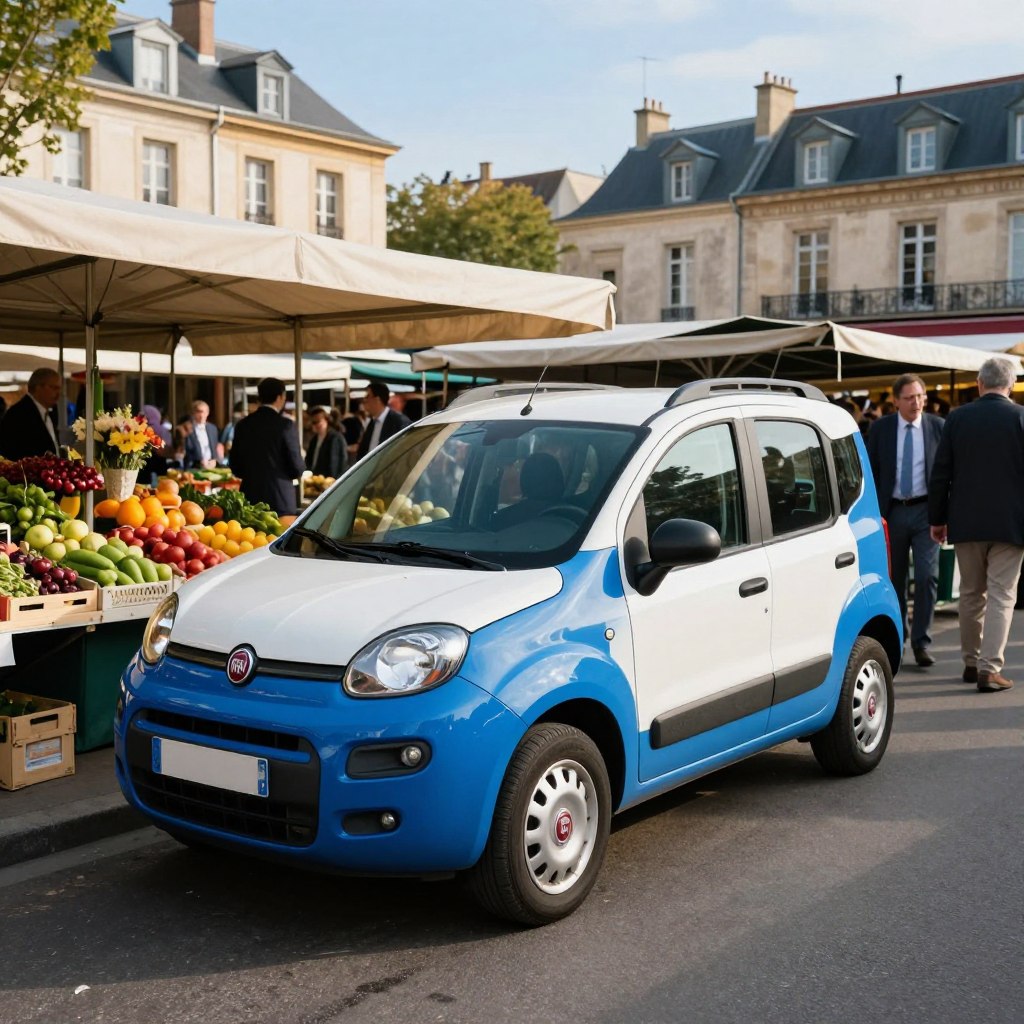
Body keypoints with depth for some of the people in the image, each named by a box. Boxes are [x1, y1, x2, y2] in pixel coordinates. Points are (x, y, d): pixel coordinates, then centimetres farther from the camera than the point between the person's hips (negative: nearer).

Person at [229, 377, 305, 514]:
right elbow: (297, 468, -9)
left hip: (250, 497, 4)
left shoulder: (243, 425, 4)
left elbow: (235, 468, 10)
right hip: (280, 499, -4)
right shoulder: (285, 425, -9)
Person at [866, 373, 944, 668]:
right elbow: (871, 471, 5)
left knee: (927, 577, -9)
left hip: (925, 511, -1)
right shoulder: (880, 429, 3)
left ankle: (921, 643, -1)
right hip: (892, 511, 1)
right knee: (894, 578, 11)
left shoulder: (938, 427, 2)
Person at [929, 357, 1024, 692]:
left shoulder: (957, 418, -1)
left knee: (971, 595, 15)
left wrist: (937, 518, 9)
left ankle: (971, 663, 25)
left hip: (966, 522, 2)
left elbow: (940, 473, 1)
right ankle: (990, 668, -5)